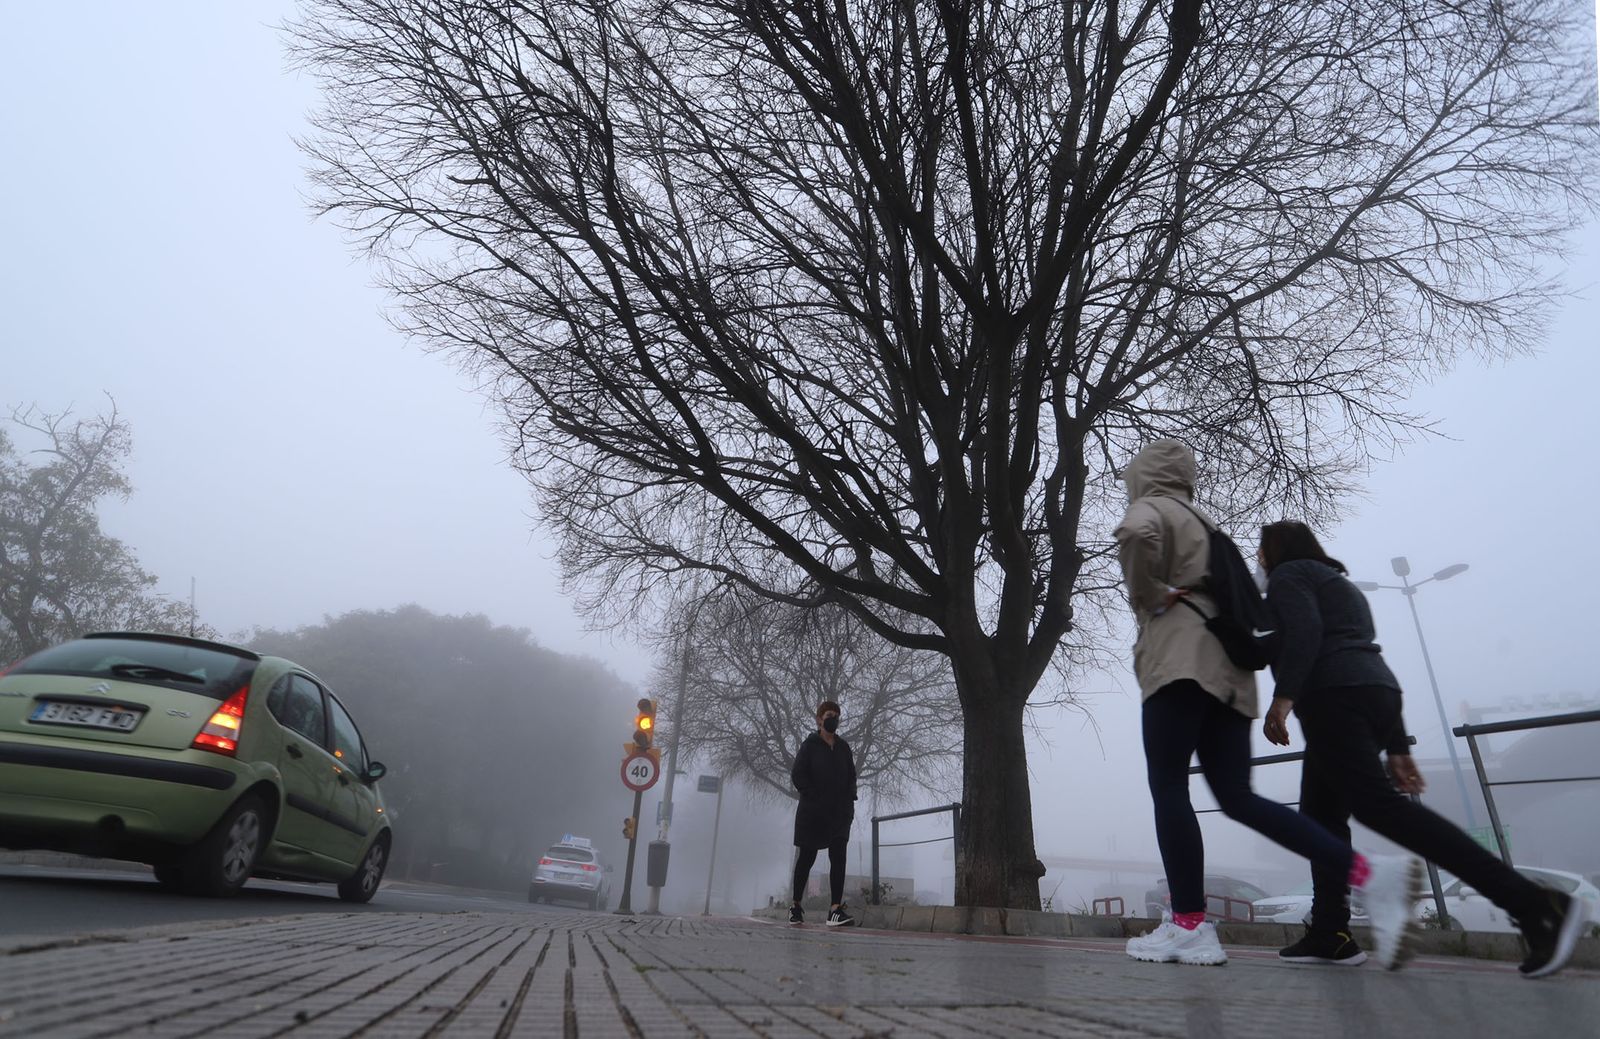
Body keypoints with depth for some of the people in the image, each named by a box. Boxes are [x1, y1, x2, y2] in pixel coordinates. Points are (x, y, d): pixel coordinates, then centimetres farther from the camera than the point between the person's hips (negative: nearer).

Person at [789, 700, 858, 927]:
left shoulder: (843, 747, 10)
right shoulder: (810, 745, -3)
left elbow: (851, 776, 14)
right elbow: (797, 775, -8)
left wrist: (849, 801, 1)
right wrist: (814, 797, -14)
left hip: (839, 812, 4)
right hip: (812, 812, -3)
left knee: (838, 857, -8)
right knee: (806, 858, 6)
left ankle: (836, 909, -11)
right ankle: (796, 906, 20)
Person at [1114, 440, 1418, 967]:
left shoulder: (1150, 508, 4)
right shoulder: (1203, 525, 30)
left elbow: (1136, 534, -22)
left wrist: (1149, 596, -10)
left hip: (1179, 662, -8)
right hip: (1228, 670, 9)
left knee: (1169, 790, -7)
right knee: (1238, 797, 5)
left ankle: (1189, 926, -9)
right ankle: (1370, 873, -5)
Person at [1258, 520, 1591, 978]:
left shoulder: (1288, 575, 5)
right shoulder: (1340, 583, 31)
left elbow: (1303, 632, -16)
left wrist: (1283, 696, -24)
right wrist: (1396, 746, 21)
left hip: (1332, 696, -10)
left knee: (1378, 805, -19)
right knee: (1320, 814, 11)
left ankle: (1535, 904, -24)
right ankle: (1330, 935, 7)